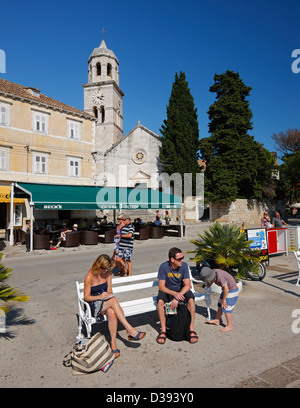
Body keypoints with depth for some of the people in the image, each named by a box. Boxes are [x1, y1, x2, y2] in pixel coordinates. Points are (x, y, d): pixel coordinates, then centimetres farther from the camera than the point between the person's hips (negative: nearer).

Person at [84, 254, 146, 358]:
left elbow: (109, 290, 9)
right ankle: (130, 330, -35)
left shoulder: (108, 273, 3)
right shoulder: (89, 277, -12)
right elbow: (86, 297, -9)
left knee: (112, 313, -33)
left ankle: (113, 343, -24)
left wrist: (109, 294, -14)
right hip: (94, 305, -4)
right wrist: (100, 297, -24)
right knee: (113, 300, -34)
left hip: (106, 302, 5)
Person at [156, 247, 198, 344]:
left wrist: (177, 298, -31)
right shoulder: (163, 267, -22)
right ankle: (163, 330, -21)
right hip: (167, 291, -1)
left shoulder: (184, 266, -18)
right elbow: (161, 287, -20)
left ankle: (191, 329, -19)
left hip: (181, 290, 1)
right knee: (160, 301, -32)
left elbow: (187, 285, -19)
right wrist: (174, 294, -36)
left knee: (191, 299, -28)